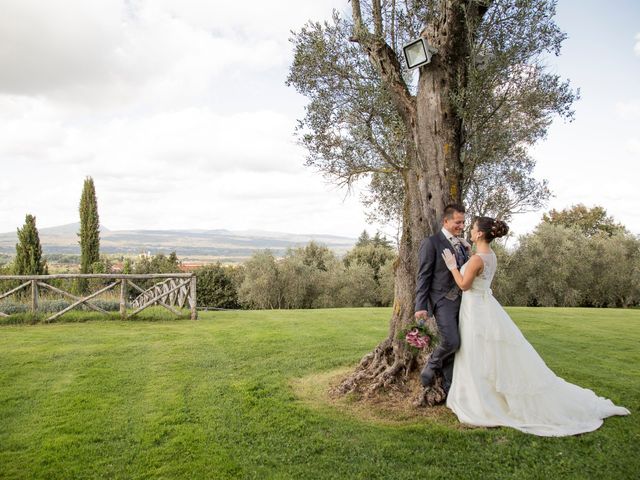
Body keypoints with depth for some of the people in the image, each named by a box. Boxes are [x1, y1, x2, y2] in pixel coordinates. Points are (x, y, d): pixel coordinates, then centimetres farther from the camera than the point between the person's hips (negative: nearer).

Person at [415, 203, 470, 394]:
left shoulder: (462, 244, 15)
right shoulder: (431, 242, -6)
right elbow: (423, 276, -10)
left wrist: (468, 253, 5)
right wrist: (420, 306, -15)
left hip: (461, 300, 7)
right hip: (443, 300, -6)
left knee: (455, 345, 8)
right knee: (451, 342, -16)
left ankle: (449, 387, 21)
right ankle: (431, 366, 13)